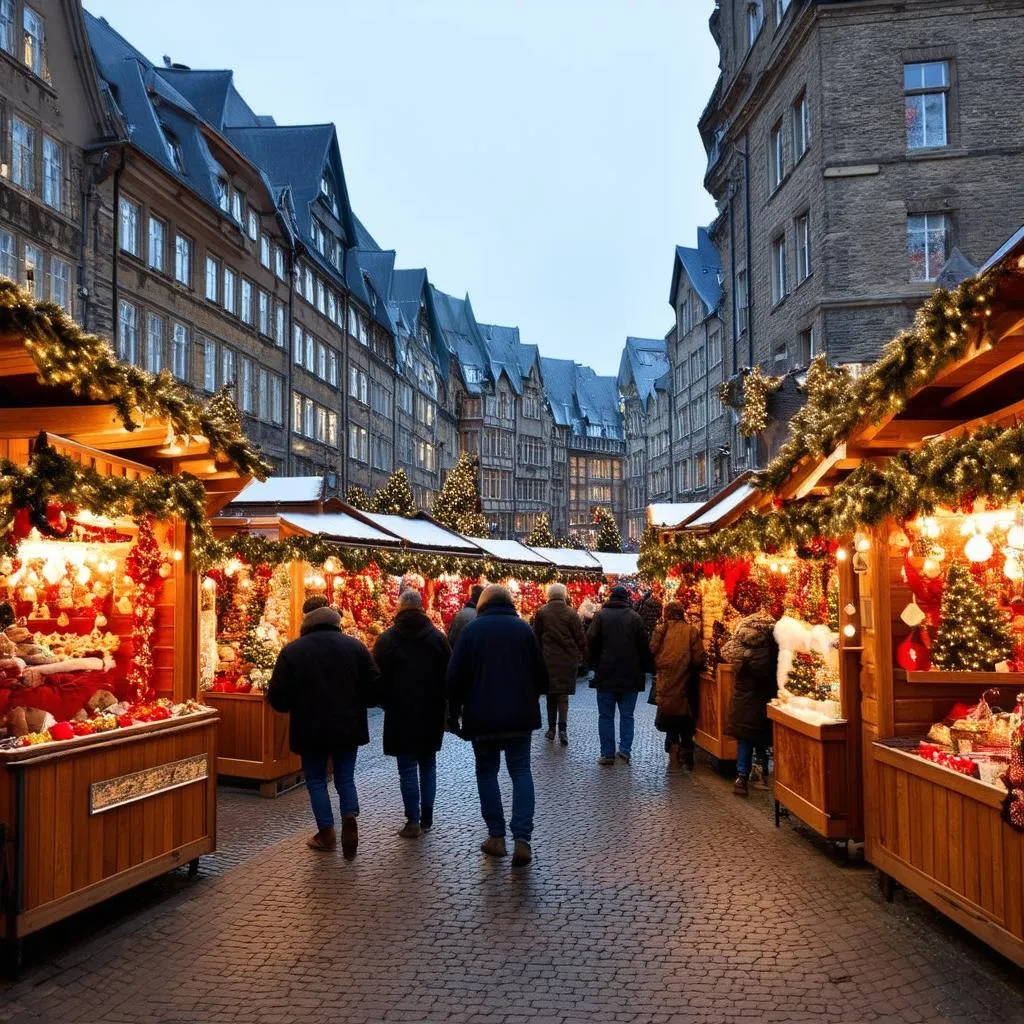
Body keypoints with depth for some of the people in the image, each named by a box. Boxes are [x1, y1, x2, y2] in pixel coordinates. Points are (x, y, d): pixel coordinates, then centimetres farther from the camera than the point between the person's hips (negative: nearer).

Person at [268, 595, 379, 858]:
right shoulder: (354, 646, -4)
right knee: (345, 778, 15)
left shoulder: (292, 651, -7)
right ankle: (350, 817, -8)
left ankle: (326, 833, 15)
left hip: (310, 729, -1)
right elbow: (374, 688, -3)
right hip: (348, 727, 1)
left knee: (316, 779, 15)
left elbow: (278, 699, -6)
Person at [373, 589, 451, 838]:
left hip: (400, 714, -2)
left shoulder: (386, 639, -6)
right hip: (432, 714, 2)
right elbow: (448, 675, 2)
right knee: (428, 765, 13)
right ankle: (426, 818, 16)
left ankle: (413, 821, 1)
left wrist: (386, 703, 13)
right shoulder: (437, 637, -1)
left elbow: (378, 677, -2)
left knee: (407, 768, 2)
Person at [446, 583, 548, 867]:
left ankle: (496, 836, 12)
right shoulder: (524, 628, 3)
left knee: (487, 771, 13)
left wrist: (454, 713, 6)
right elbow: (541, 674, 6)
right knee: (521, 771, 7)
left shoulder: (471, 630, -3)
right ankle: (522, 839, -5)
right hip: (520, 715, 1)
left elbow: (456, 676, -5)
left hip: (482, 716, -1)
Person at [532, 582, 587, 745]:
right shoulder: (571, 613, -4)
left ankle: (551, 728, 16)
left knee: (551, 693, 12)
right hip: (568, 659, -1)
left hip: (548, 659, 1)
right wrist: (583, 656, 10)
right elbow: (580, 638, -1)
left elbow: (536, 637, 4)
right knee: (563, 693, 4)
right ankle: (562, 727, -12)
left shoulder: (541, 613, -3)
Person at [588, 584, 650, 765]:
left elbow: (591, 643, -4)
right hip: (630, 677, 1)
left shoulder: (600, 616, -2)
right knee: (627, 715, 9)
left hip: (606, 675, -1)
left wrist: (594, 665, 7)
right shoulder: (635, 617, 0)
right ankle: (625, 749, 0)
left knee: (606, 716, 4)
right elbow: (644, 647, 0)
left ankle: (607, 753, 3)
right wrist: (643, 670, 9)